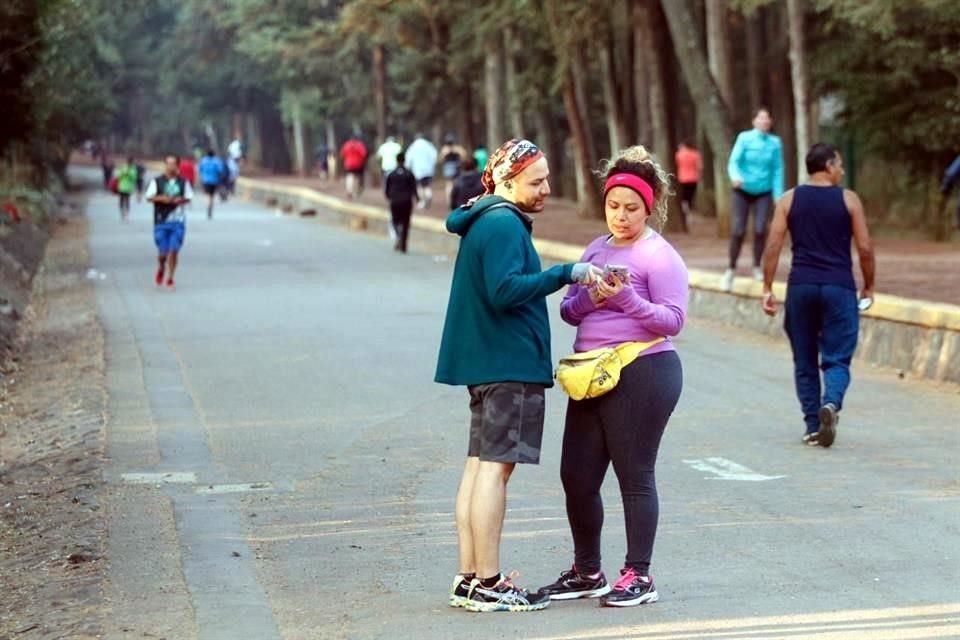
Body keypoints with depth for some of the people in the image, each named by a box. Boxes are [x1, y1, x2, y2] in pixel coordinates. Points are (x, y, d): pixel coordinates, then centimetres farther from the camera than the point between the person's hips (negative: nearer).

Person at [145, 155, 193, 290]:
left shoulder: (183, 182, 6)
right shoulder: (157, 181, 0)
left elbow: (189, 197, 13)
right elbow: (149, 197, 0)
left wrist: (181, 199, -8)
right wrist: (161, 198, -17)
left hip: (178, 222, 1)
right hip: (161, 222, -1)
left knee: (174, 251, -4)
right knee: (163, 251, -2)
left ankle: (170, 279, 7)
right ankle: (161, 269, 33)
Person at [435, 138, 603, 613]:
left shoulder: (487, 222, 18)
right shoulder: (504, 224, -14)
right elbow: (505, 289, -24)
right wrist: (565, 274, -24)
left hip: (487, 359, 10)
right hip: (508, 362, -10)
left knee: (480, 464, 9)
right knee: (496, 465, -9)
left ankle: (469, 579, 10)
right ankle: (487, 583, -8)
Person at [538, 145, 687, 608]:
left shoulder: (659, 255, -6)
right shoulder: (596, 249, 16)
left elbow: (673, 320, -13)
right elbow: (568, 311, 14)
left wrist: (626, 298, -25)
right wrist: (589, 297, -8)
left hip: (642, 374, -7)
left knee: (634, 476, -1)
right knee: (576, 476, 8)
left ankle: (639, 577, 8)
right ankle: (587, 572, 21)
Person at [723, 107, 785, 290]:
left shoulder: (775, 143, -5)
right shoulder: (744, 138, -9)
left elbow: (778, 170, -3)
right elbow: (734, 162, -14)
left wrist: (778, 196, -6)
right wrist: (735, 177, -35)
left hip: (763, 192, 1)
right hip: (743, 191, -1)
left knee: (760, 229, -12)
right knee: (738, 231, -5)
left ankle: (757, 267, 6)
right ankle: (731, 269, 10)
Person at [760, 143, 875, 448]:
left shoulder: (788, 200, 6)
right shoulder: (848, 199, 1)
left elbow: (773, 246, -1)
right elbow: (865, 248, 0)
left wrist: (767, 288, 3)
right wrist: (868, 287, 12)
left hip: (800, 286, 2)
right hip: (839, 288, -2)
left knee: (805, 362, 12)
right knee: (836, 359, 1)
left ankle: (813, 425, 12)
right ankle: (831, 403, -27)